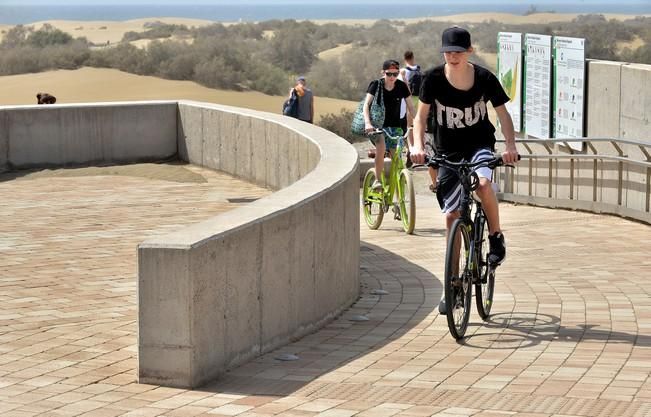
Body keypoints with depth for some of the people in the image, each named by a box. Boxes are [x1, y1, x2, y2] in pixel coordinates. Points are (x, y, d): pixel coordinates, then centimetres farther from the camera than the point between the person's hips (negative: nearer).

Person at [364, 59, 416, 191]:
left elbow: (411, 107, -3)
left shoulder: (401, 87, -5)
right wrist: (367, 123, -35)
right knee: (381, 146, -33)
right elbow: (366, 104, -19)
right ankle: (377, 180, -23)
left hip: (394, 126, 2)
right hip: (377, 125, -2)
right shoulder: (376, 85, -10)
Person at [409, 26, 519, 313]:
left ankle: (496, 237, -8)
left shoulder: (484, 78, -13)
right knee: (452, 216, 0)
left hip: (479, 144, -1)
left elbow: (502, 114, -6)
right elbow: (420, 116, -6)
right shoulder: (433, 79, -13)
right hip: (448, 151, 1)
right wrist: (418, 145, -23)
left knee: (483, 183, -34)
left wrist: (510, 145, -22)